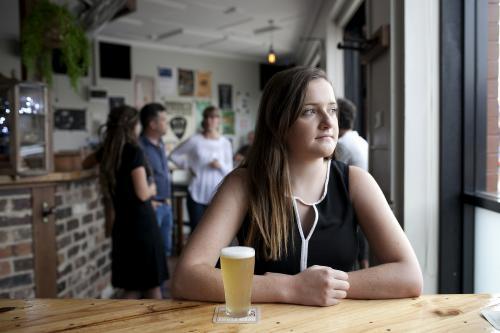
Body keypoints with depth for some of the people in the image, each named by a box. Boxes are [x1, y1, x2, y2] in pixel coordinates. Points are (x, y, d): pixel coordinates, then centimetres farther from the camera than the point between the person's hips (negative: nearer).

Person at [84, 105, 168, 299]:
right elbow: (143, 194, -16)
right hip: (141, 224, -6)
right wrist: (153, 189, 4)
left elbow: (85, 164, 27)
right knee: (152, 286, 6)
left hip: (122, 225, 6)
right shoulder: (134, 151, -14)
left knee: (131, 288, 13)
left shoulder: (108, 150, 5)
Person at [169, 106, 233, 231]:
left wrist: (221, 166, -17)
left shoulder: (225, 143, -1)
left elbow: (229, 171, 2)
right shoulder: (195, 140, -3)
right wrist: (188, 166, 1)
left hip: (217, 195, 1)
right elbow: (174, 155, 8)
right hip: (197, 194, -1)